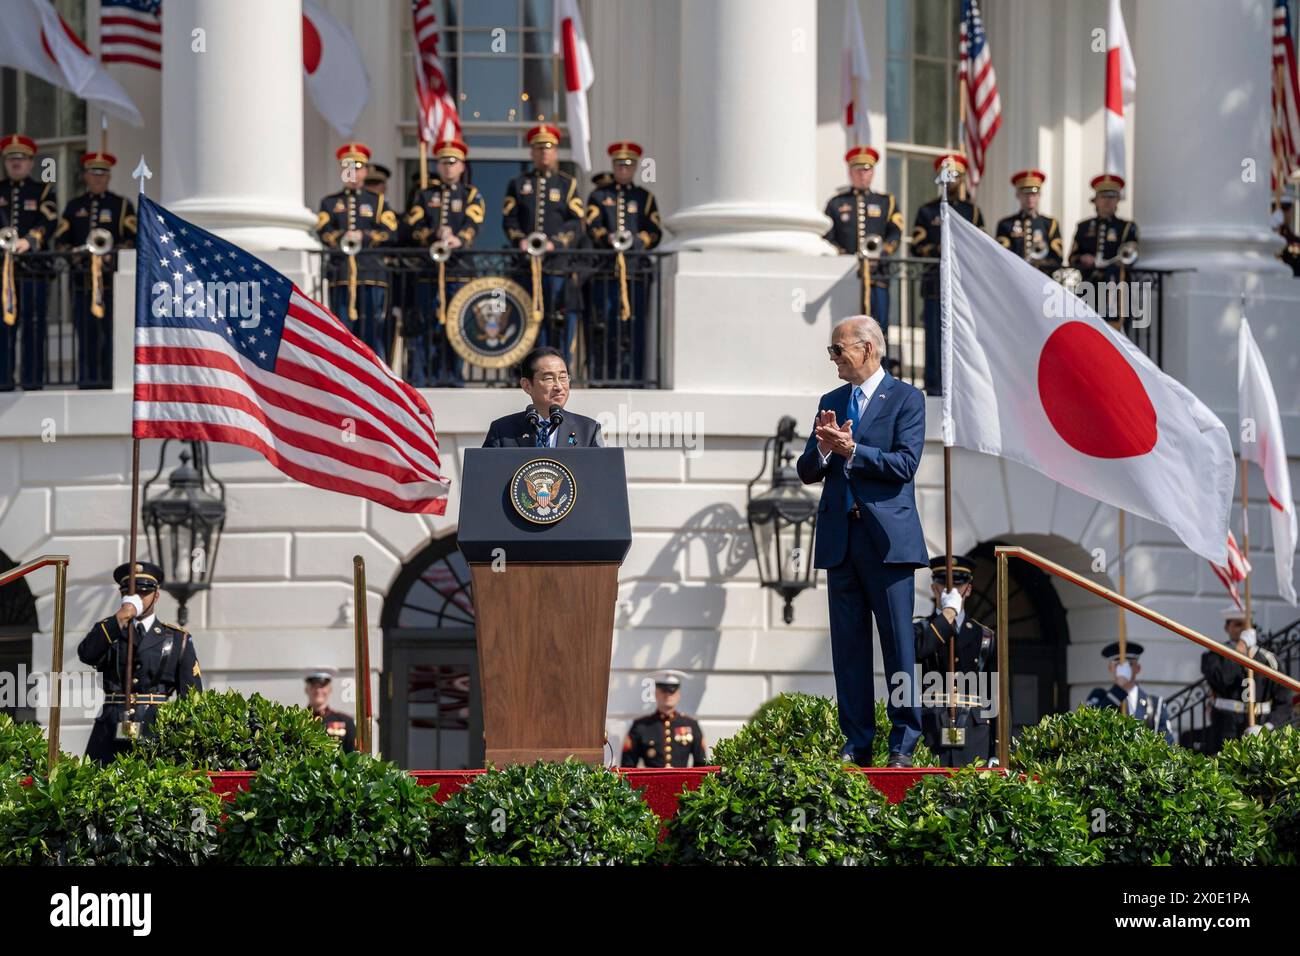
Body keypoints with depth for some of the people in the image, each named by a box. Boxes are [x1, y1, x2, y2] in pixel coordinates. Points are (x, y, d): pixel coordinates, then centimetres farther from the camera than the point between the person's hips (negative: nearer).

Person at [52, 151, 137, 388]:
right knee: (86, 334, 2)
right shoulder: (74, 207, 17)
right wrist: (74, 255, -8)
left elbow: (132, 238, -1)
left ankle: (110, 381, -6)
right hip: (83, 279, 3)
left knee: (112, 333, -7)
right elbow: (61, 239, 13)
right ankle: (87, 381, 5)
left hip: (112, 280, -3)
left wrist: (111, 256, -17)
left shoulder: (122, 205, 8)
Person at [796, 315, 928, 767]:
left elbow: (904, 463, -13)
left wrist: (851, 450, -17)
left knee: (898, 643, -3)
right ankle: (858, 743, 9)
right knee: (848, 645, 6)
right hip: (840, 538, 6)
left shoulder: (906, 399, -1)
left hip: (887, 538, -6)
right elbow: (808, 472, 12)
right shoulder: (831, 402, 15)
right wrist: (824, 448, -9)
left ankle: (903, 743, 1)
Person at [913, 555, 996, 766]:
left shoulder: (985, 637, 16)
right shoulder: (920, 629, 11)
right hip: (931, 731, -2)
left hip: (974, 732, 2)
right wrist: (948, 612, -7)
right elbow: (919, 649, -16)